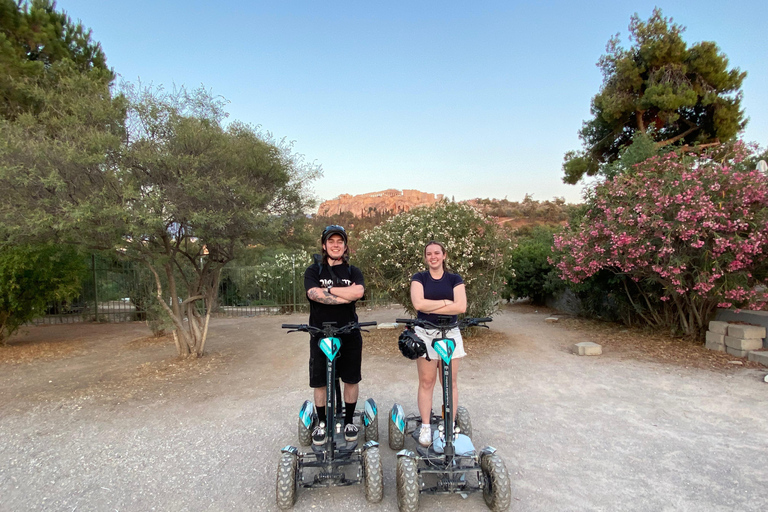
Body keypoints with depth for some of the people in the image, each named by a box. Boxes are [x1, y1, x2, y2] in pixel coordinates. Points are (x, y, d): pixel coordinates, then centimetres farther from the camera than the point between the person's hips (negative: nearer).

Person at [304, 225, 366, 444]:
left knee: (351, 379, 10)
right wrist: (346, 295, -18)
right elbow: (314, 294, -18)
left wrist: (328, 289, -16)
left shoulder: (353, 272, 5)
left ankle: (349, 421, 29)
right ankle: (321, 422, 27)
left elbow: (358, 292, -17)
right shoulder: (313, 271, 2)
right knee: (320, 382, 8)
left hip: (349, 335, 1)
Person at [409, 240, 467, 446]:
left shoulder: (454, 279, 5)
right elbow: (418, 304, -15)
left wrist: (431, 307, -12)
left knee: (451, 383, 5)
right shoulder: (419, 278, 3)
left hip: (450, 334, 1)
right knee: (426, 382, 4)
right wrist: (446, 302, -11)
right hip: (425, 334, -1)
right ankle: (426, 427, 15)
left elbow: (461, 306, -10)